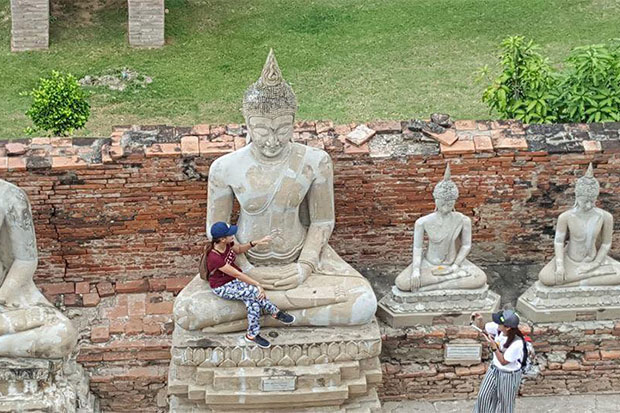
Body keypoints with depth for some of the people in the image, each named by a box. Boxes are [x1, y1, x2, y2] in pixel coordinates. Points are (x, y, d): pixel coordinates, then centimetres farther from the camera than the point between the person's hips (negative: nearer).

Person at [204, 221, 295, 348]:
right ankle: (276, 313, -1)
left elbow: (239, 249, 15)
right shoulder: (214, 258, -33)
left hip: (234, 281, 7)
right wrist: (258, 284, -27)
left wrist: (256, 243, 0)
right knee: (255, 292, -23)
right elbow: (237, 274, -30)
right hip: (222, 288, -7)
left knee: (253, 302, -19)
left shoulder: (227, 245, -9)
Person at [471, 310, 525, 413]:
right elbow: (482, 329, -3)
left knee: (505, 402, 18)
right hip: (494, 369, 6)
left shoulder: (517, 343, -36)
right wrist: (478, 320, -24)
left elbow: (503, 361, -25)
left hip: (509, 375, -6)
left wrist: (493, 346, -34)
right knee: (484, 396, 20)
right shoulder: (497, 328, -21)